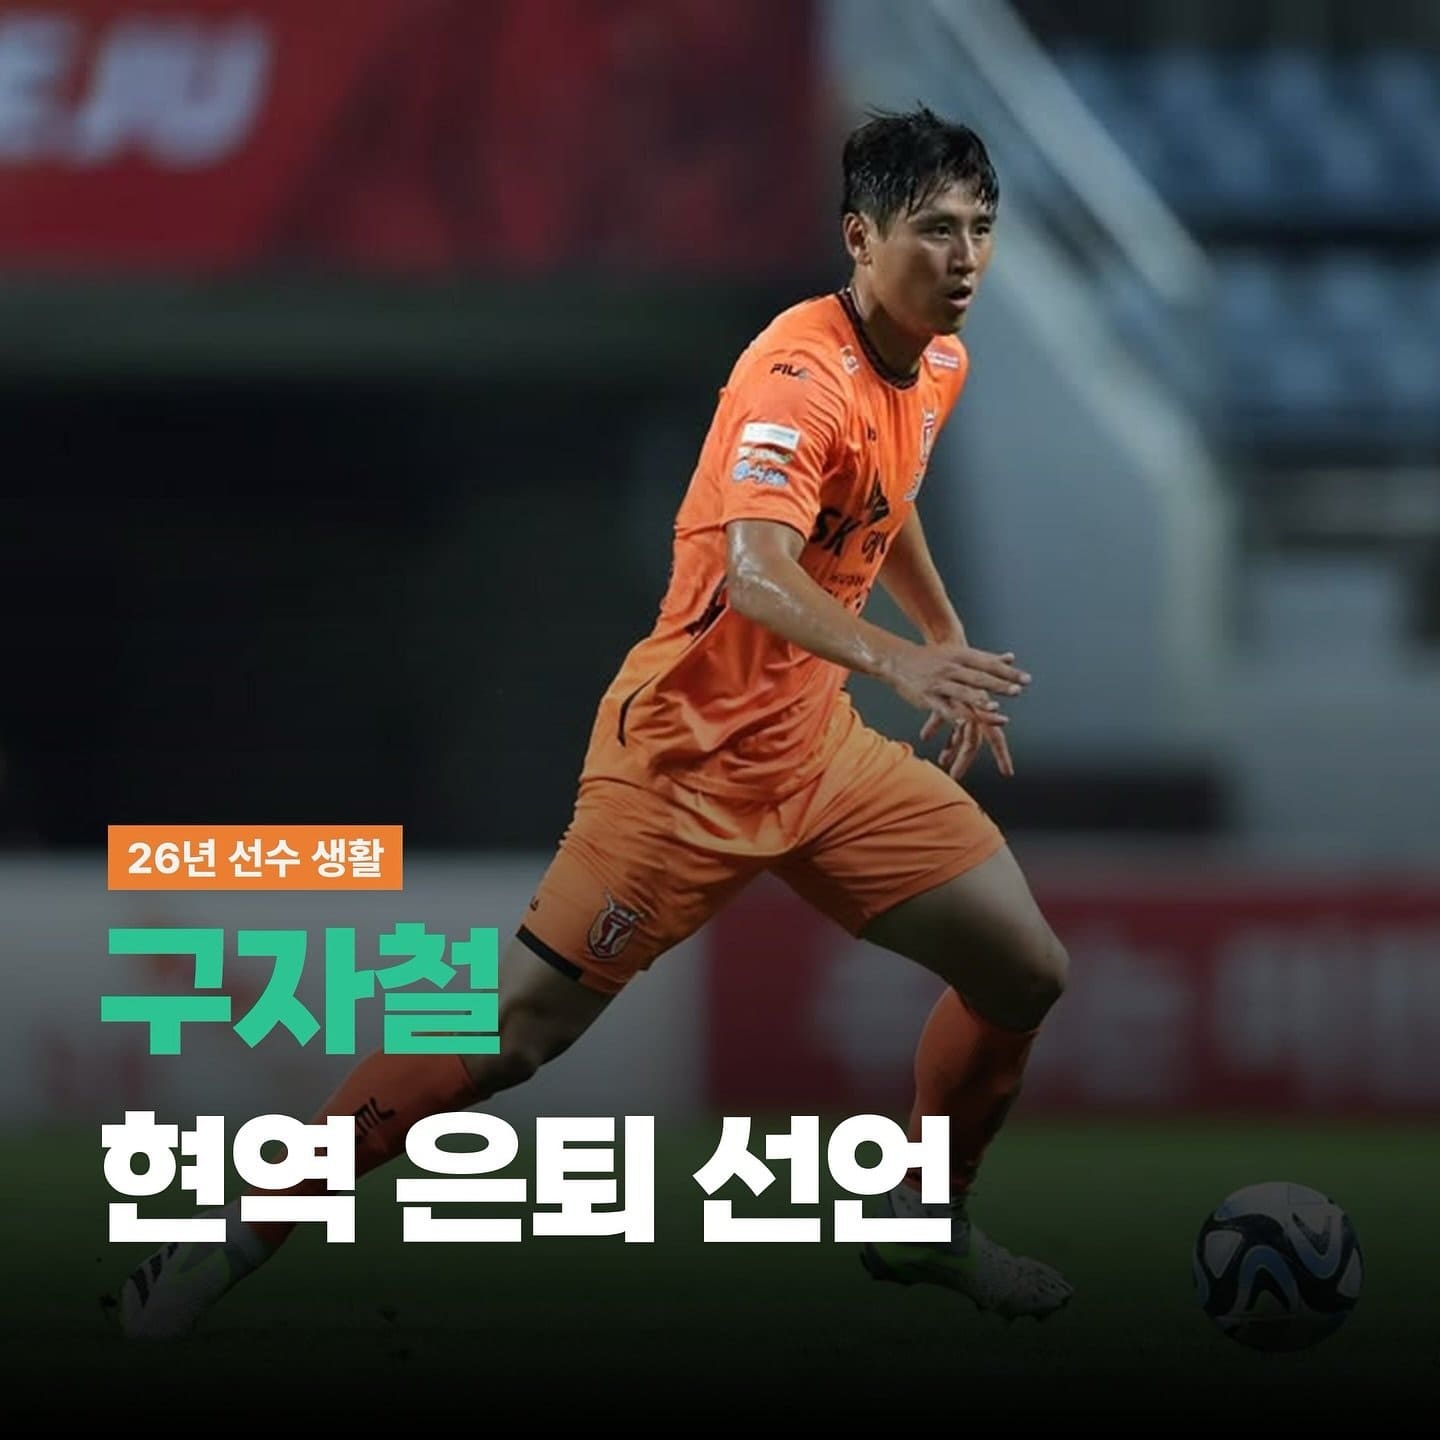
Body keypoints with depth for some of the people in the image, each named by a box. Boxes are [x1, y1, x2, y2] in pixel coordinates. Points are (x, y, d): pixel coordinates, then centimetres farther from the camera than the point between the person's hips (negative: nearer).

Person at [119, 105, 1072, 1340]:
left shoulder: (938, 366, 4)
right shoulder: (799, 376, -24)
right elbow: (754, 568, -42)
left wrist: (954, 648, 25)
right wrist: (896, 660, -57)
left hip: (819, 749, 8)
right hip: (686, 759, -8)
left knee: (1024, 972, 4)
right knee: (514, 1031, -9)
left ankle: (927, 1225, 26)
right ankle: (242, 1237, 3)